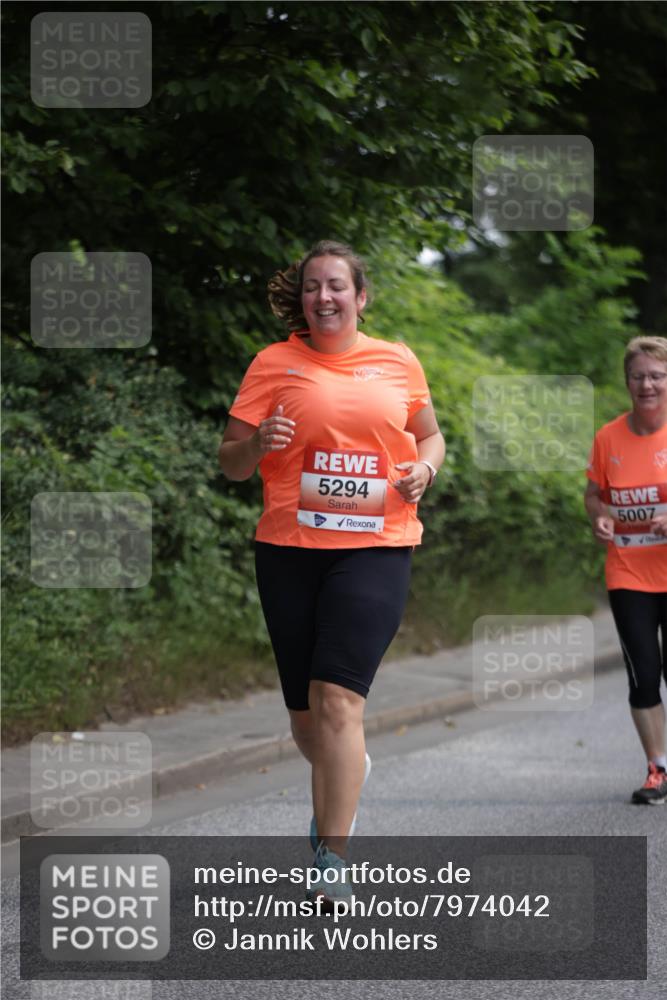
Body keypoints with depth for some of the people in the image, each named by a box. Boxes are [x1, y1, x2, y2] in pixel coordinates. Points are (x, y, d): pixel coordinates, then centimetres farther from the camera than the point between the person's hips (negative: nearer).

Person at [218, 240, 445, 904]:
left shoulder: (398, 362, 8)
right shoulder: (274, 363, 4)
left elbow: (430, 433, 23)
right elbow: (231, 464, 5)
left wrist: (425, 467, 1)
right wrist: (259, 443, -17)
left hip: (376, 546, -1)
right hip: (289, 549, 1)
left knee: (337, 700, -16)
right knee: (305, 713, 10)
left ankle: (332, 859, -11)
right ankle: (343, 773, 46)